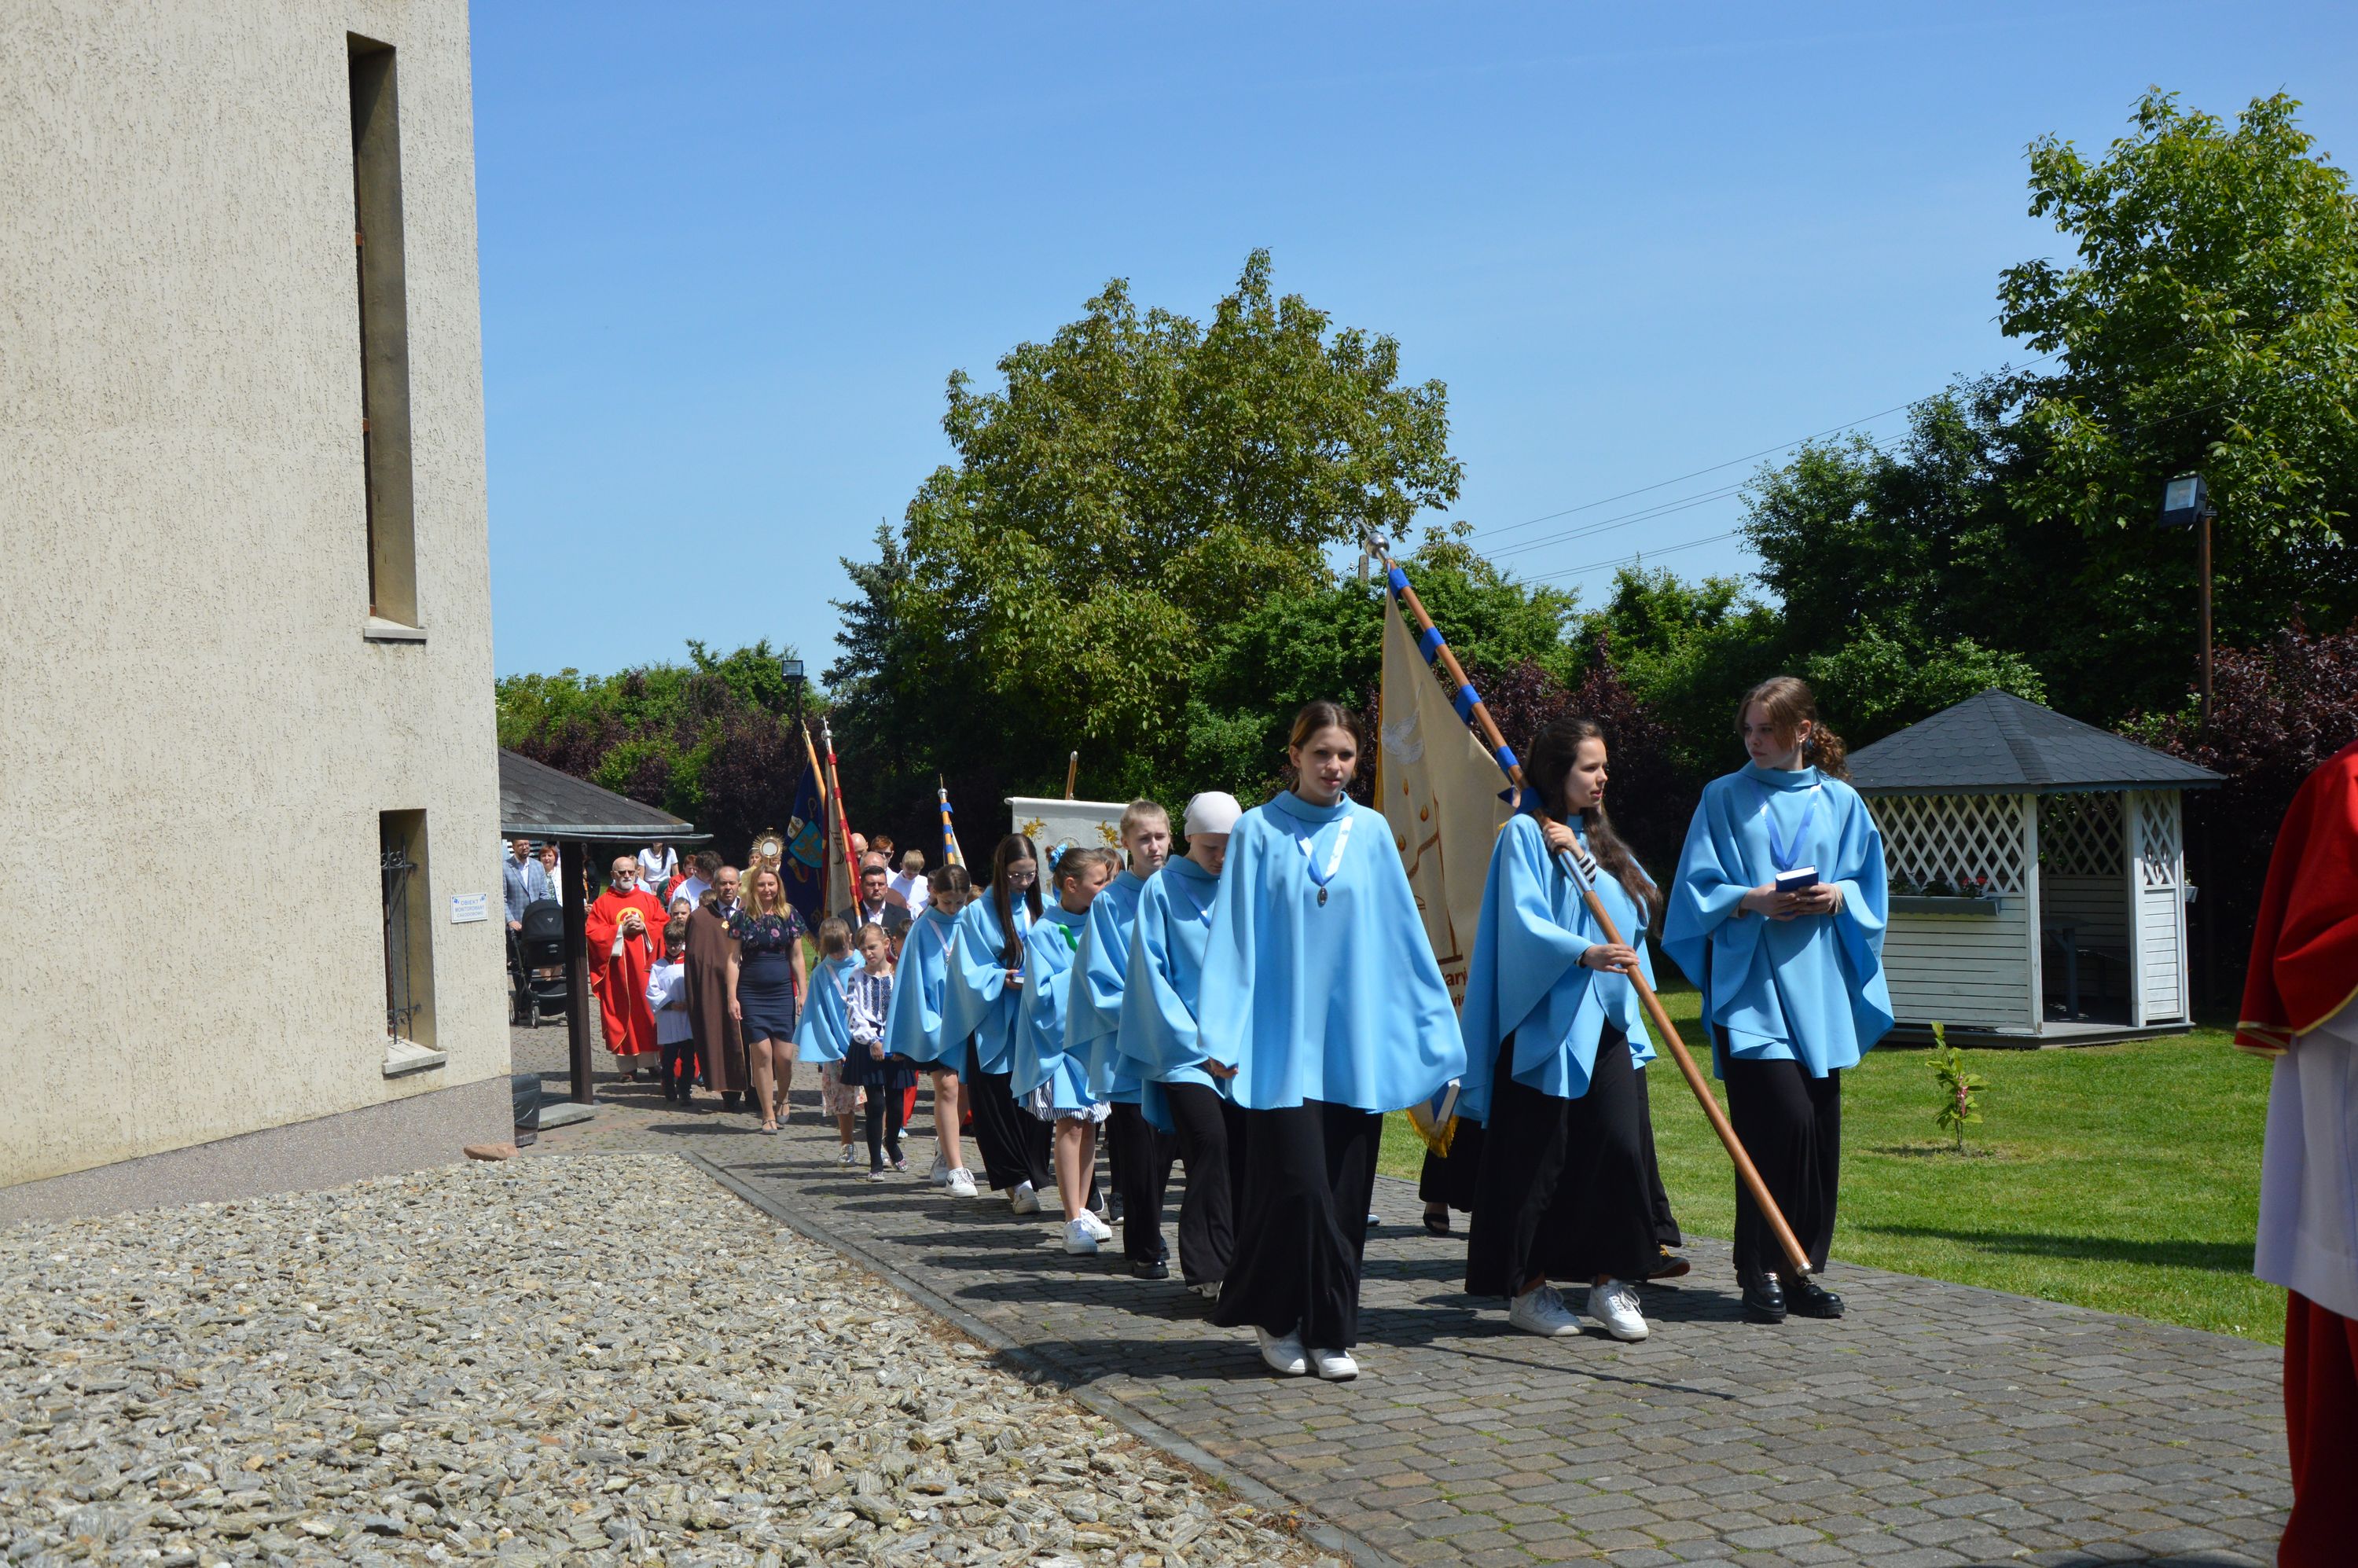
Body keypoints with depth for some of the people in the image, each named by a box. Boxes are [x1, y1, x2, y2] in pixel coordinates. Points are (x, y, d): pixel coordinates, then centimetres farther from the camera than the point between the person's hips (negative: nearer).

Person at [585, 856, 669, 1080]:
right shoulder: (603, 903, 5)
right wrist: (621, 930, -12)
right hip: (618, 970, -2)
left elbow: (665, 926, 7)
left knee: (650, 1011, -2)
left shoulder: (649, 900, 12)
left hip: (646, 967, 2)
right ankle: (628, 1066, 2)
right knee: (622, 1014, -2)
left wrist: (644, 927, -10)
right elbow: (592, 933, -3)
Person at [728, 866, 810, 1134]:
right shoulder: (743, 918, 0)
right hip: (751, 994, -2)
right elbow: (733, 959, 1)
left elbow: (797, 957, 12)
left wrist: (803, 992, 7)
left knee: (785, 1056, -4)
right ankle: (768, 1115, 4)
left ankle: (781, 1101, 23)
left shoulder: (789, 916, 7)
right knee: (762, 1053, -6)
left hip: (782, 992, 2)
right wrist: (732, 997, -5)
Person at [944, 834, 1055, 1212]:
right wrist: (1002, 979, -21)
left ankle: (1029, 1179, 7)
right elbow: (969, 973, -4)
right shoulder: (979, 913, -1)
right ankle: (1017, 1180, 2)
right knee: (999, 1106, -4)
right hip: (994, 1027, -3)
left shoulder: (1041, 909, 11)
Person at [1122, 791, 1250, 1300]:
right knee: (1210, 1141, -17)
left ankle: (1237, 1263, 3)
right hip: (1183, 1046, -3)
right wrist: (1198, 1045, -8)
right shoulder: (1163, 890, 1)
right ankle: (1209, 1268, -9)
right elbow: (1152, 974, -2)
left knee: (1244, 1151, -6)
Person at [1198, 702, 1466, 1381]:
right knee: (1296, 1183, -7)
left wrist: (1435, 1028, 9)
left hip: (1355, 1041, 3)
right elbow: (1234, 934, -2)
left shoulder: (1371, 832, 8)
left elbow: (1403, 932, 11)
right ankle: (1277, 1321, 12)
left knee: (1346, 1190, 4)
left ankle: (1330, 1331, 14)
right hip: (1284, 1039, -3)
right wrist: (1224, 1035, -10)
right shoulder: (1259, 830, 1)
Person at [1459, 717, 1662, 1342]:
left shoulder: (1599, 838, 19)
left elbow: (1640, 908, 6)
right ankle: (1528, 1288, 10)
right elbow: (1524, 922, -14)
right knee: (1539, 1156, -1)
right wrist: (1584, 953, -29)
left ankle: (1609, 1280, 6)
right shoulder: (1524, 834, -3)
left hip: (1607, 1017, 6)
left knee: (1620, 1144, -4)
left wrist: (1585, 856, -5)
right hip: (1545, 1019, -6)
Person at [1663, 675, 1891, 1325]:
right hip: (1751, 983, -3)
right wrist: (1750, 901, -15)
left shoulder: (1840, 802, 12)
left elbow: (1870, 886, 13)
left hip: (1818, 984, 4)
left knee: (1820, 1131, 3)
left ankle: (1800, 1270, 15)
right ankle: (1762, 1272, -7)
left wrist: (1837, 897, -8)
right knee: (1786, 1118, -16)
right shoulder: (1724, 798, 5)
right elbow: (1699, 889, 2)